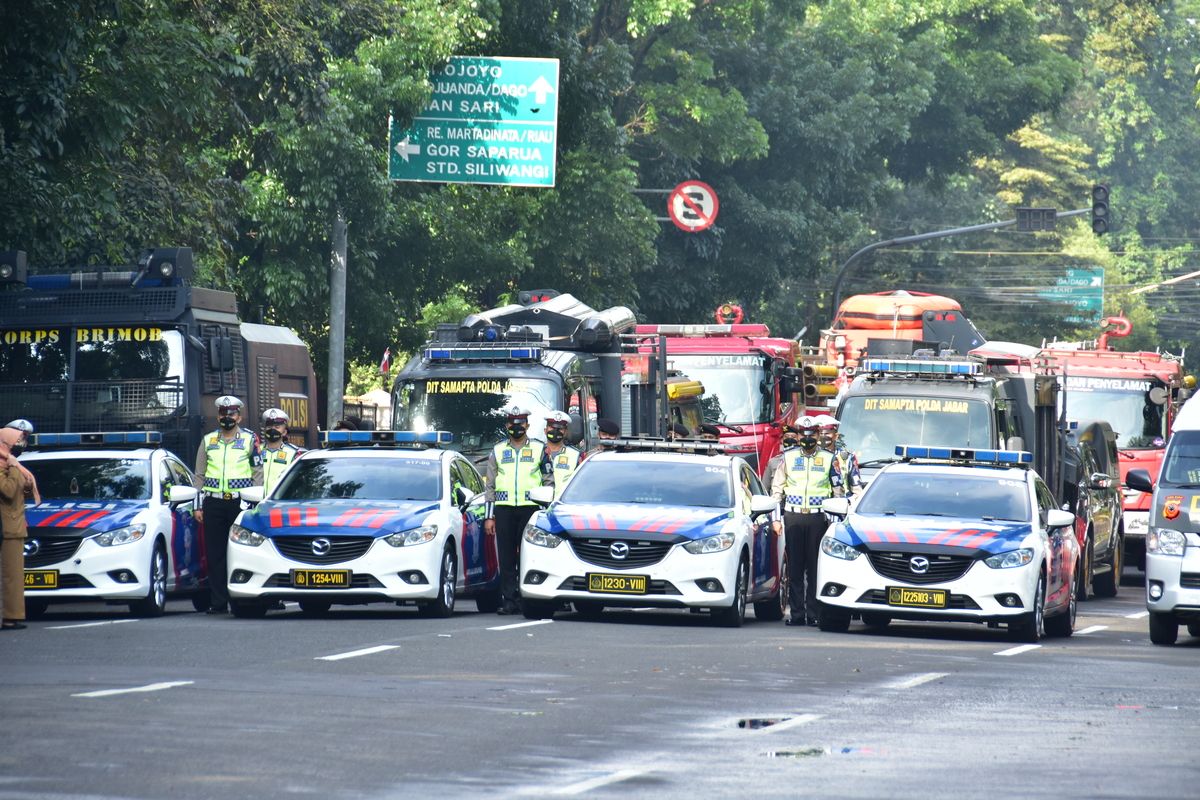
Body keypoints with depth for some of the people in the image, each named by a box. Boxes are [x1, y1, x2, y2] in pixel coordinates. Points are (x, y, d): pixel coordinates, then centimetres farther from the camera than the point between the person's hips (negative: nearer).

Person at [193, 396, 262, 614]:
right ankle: (219, 602, 3)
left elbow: (258, 474, 6)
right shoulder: (208, 441, 15)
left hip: (241, 502, -3)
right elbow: (199, 476, 18)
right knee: (215, 555, 0)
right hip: (213, 503, 3)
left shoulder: (249, 440, 7)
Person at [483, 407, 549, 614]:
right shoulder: (497, 451, 14)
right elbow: (489, 486, 14)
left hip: (530, 507, -2)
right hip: (503, 509, 2)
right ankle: (509, 600, -1)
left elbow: (548, 483, 10)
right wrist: (489, 517, 7)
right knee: (506, 557, -2)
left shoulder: (539, 449, 9)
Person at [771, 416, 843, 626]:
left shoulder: (828, 459, 8)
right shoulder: (788, 457, 10)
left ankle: (814, 613, -2)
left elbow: (838, 490, 13)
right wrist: (776, 518, 7)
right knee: (794, 567, 0)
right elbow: (776, 488, 14)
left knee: (815, 567, -3)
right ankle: (796, 614, 1)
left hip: (817, 517, -1)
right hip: (793, 516, 1)